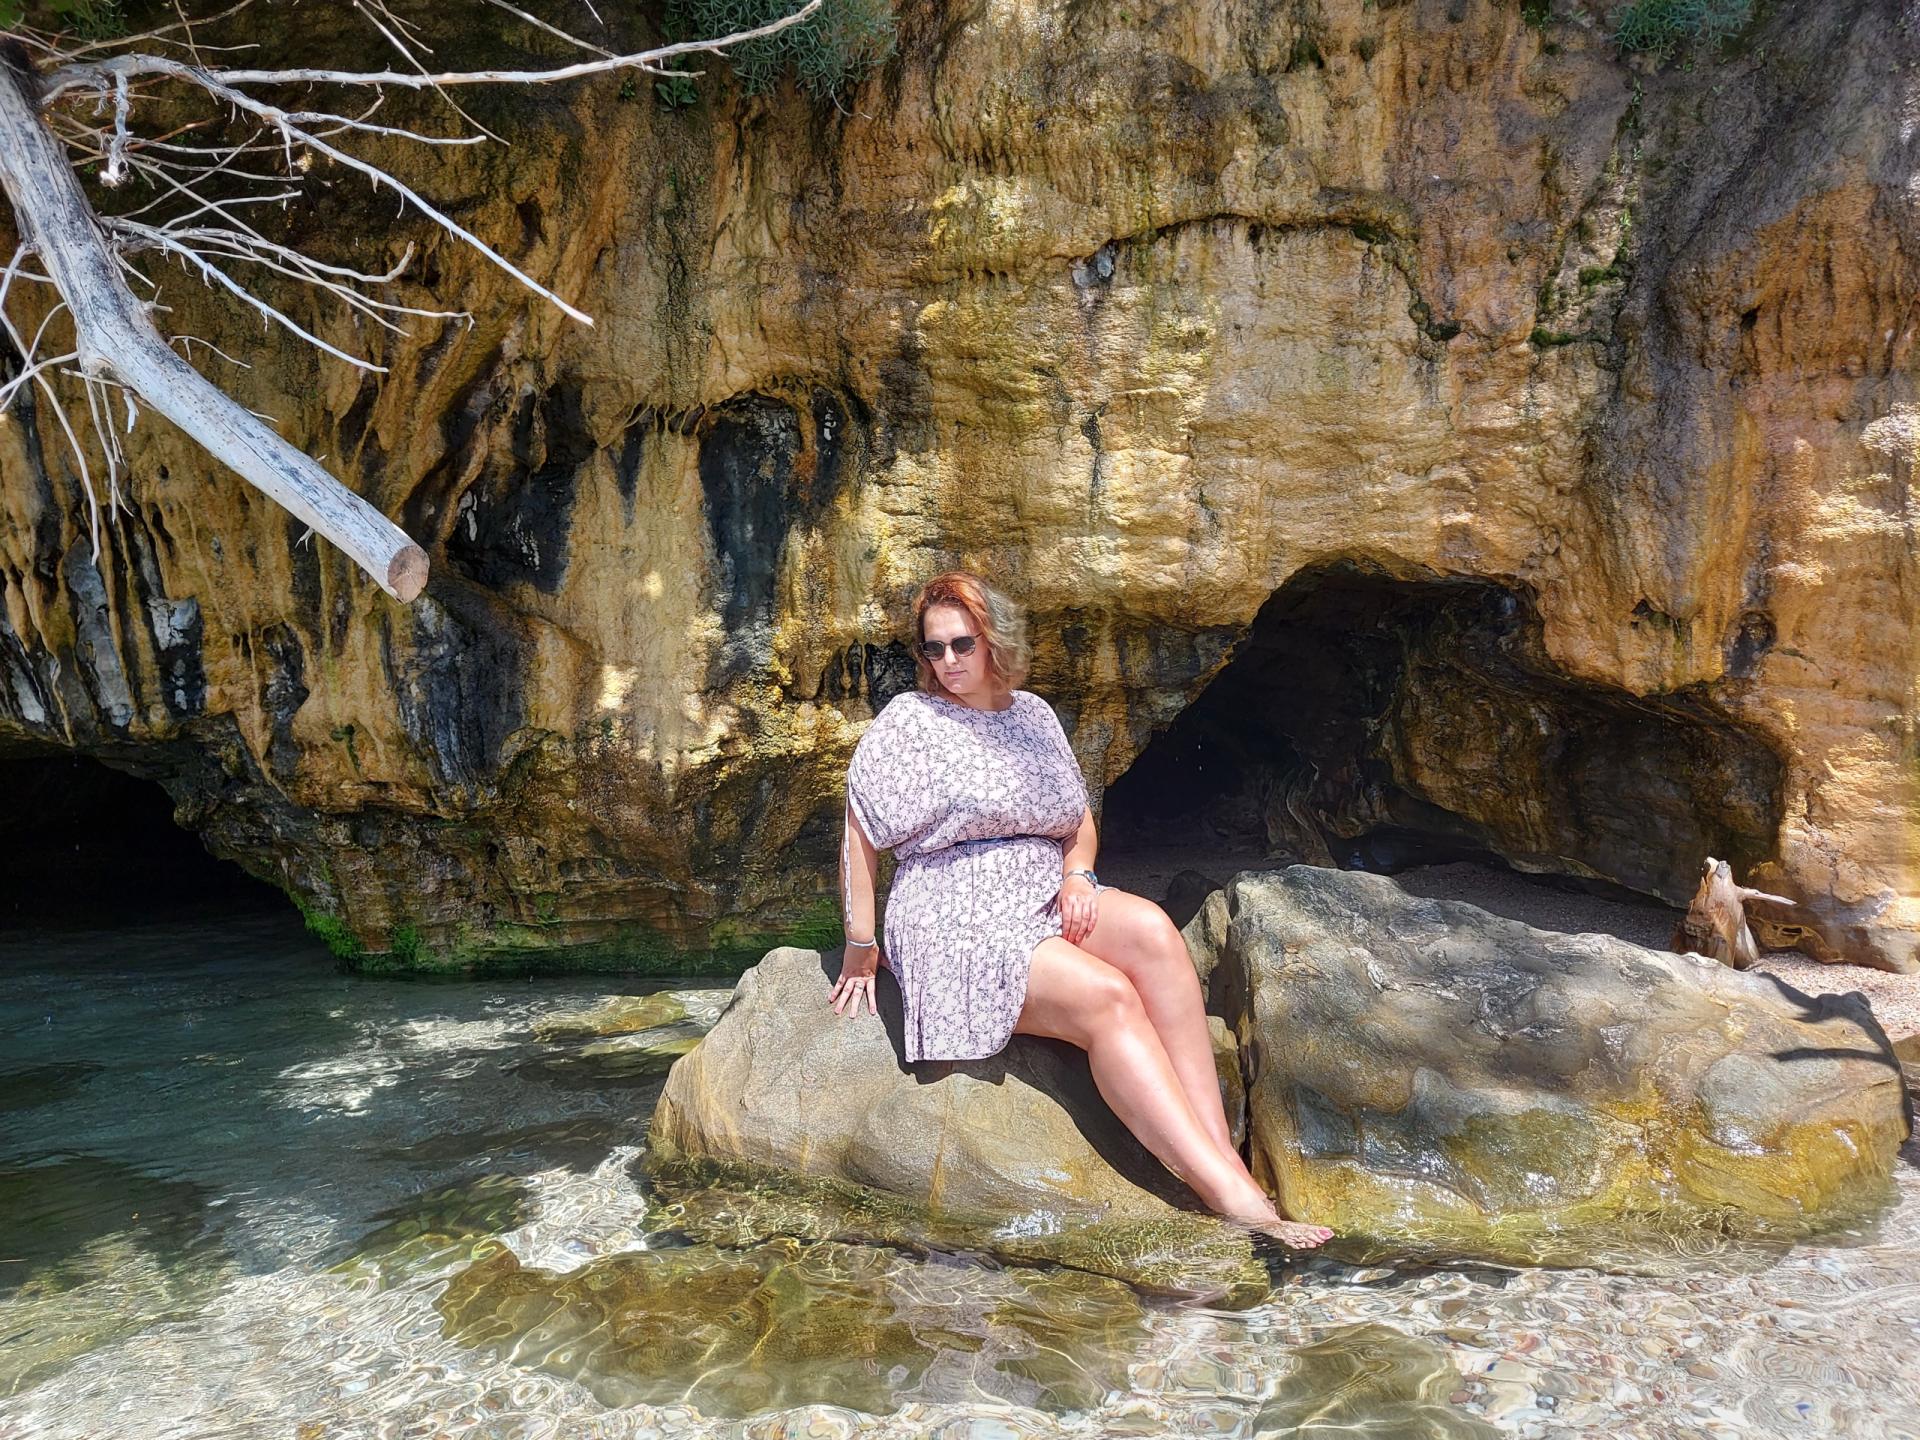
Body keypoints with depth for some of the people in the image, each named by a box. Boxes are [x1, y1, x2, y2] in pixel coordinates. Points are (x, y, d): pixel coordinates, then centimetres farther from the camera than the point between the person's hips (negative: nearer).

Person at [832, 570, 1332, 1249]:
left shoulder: (1033, 715, 14)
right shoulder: (907, 723, -1)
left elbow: (1079, 819, 22)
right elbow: (858, 837, -1)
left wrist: (1076, 873, 0)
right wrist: (861, 949, -2)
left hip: (1048, 898, 5)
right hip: (958, 922, -5)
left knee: (1151, 930, -29)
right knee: (1106, 996, -30)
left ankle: (1221, 1150, -33)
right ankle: (1232, 1195, -34)